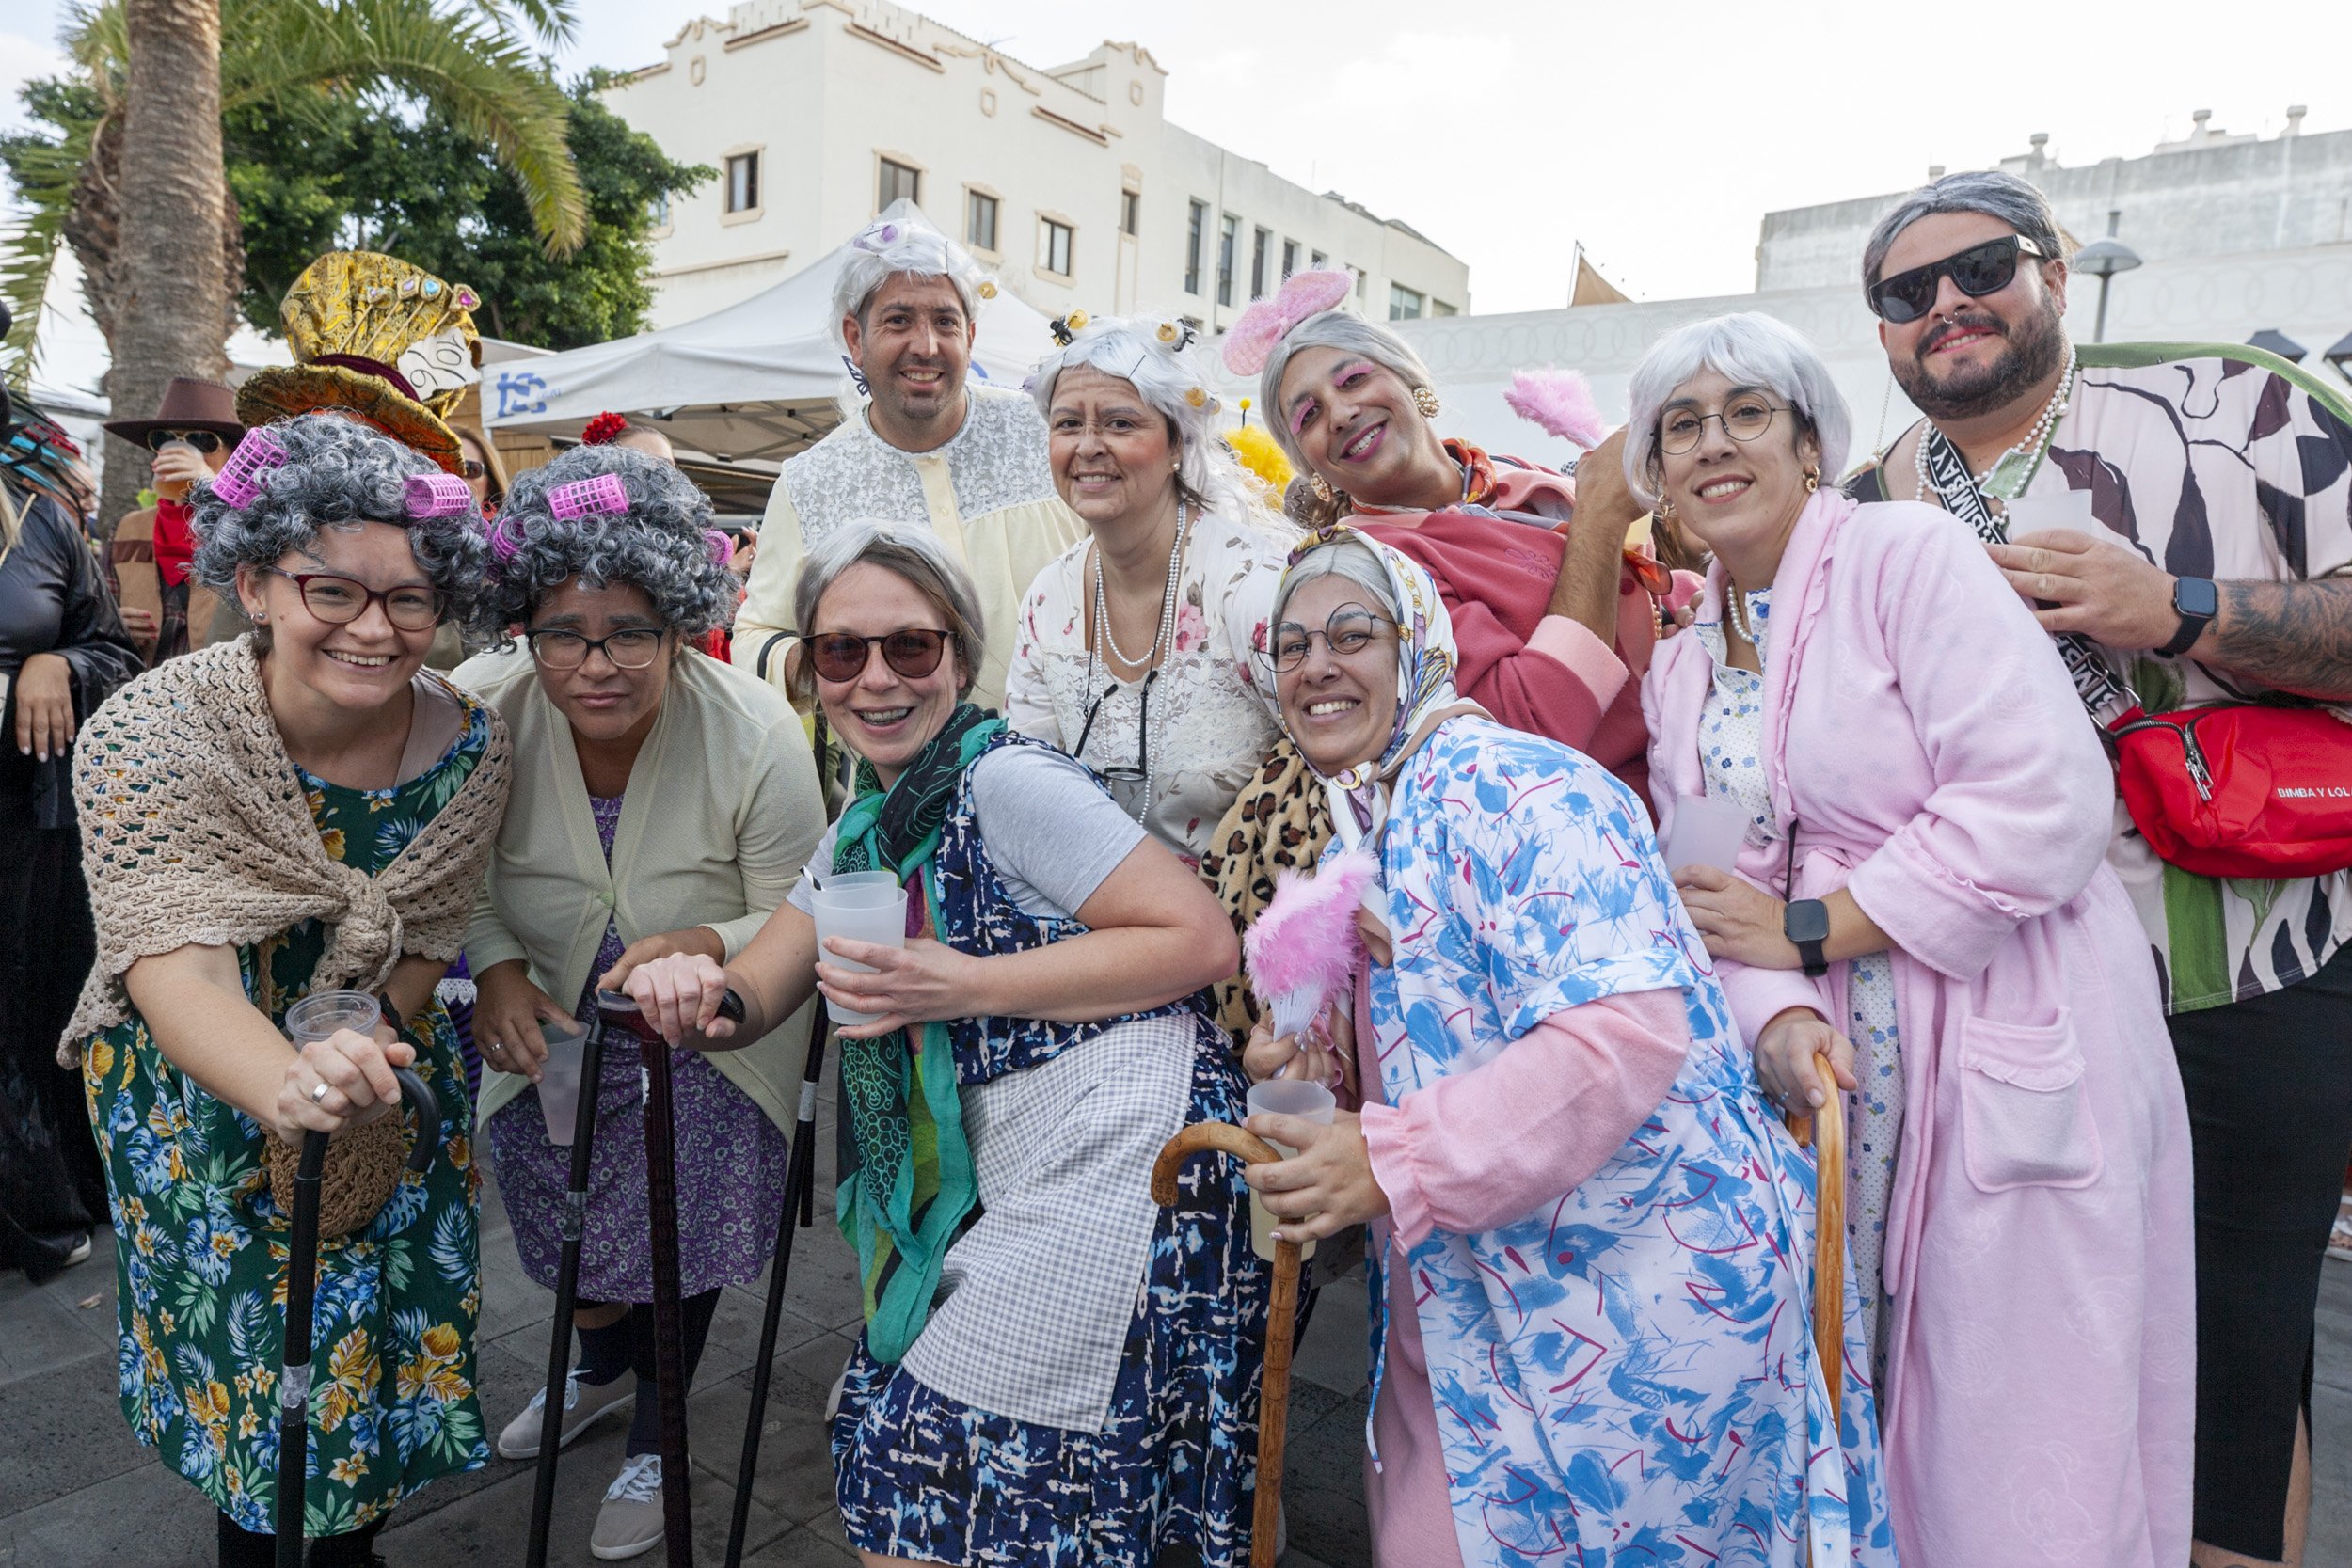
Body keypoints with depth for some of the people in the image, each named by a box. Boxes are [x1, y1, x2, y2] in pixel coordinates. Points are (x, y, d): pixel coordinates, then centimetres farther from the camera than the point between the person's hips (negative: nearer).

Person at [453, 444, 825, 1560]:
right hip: (545, 1021, 3)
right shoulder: (479, 713, -22)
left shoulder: (758, 735, -29)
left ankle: (655, 1443, 41)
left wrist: (705, 948, -39)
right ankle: (605, 1364, 59)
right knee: (564, 1227, 21)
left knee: (679, 1239, 7)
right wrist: (493, 972, -22)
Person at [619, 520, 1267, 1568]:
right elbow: (755, 995, 14)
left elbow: (1201, 938, -17)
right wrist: (696, 993, -11)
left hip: (1118, 1157, -8)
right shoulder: (863, 833, 14)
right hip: (1003, 1188, 8)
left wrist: (969, 987, -20)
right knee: (891, 1481, 14)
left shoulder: (1005, 780, -12)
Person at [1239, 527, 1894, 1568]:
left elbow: (1630, 1027, -28)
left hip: (1631, 1285, -8)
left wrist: (1389, 1164, -28)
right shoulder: (1357, 828, 11)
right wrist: (1316, 1054, -2)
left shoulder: (1508, 783, -17)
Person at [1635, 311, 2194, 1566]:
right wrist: (1776, 1016, -15)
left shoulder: (1906, 556, -8)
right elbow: (1709, 889, 6)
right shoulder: (1681, 669, 10)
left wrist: (1806, 931, -13)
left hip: (2013, 1060, -5)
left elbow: (2046, 803, -18)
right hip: (1832, 1080, 6)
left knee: (2008, 1457, 3)